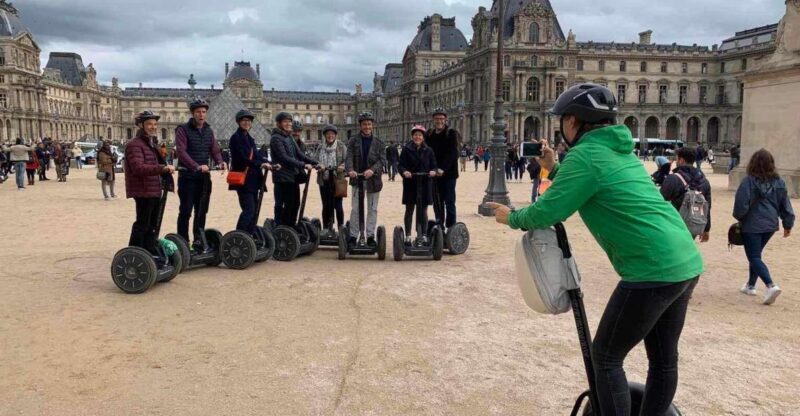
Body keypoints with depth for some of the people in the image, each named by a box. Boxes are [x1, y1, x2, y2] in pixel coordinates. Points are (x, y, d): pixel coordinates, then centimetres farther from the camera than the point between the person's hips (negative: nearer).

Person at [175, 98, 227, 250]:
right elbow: (181, 151, -17)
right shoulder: (183, 129, -6)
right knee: (186, 211, -2)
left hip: (204, 176, 6)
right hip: (188, 177, -6)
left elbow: (215, 150, 10)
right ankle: (182, 241, 5)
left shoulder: (209, 131, 14)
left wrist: (220, 162, -13)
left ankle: (198, 240, 20)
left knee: (202, 210, 10)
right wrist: (197, 166, -30)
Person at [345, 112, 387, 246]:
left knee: (372, 209, 7)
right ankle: (353, 236, 9)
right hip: (357, 179, -1)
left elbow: (382, 159, -5)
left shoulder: (378, 142, 4)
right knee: (355, 209, 2)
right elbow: (349, 157, -8)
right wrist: (350, 170, -29)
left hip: (373, 179, 1)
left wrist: (373, 170, -23)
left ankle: (370, 236, 15)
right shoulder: (353, 141, 2)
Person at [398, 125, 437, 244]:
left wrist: (433, 171, -15)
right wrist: (404, 171, -23)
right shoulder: (407, 150, -1)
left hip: (424, 184, 1)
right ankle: (408, 236, 14)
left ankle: (424, 236, 14)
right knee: (409, 210, 7)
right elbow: (400, 164, -3)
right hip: (410, 184, -1)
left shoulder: (428, 151, 5)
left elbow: (434, 165, 7)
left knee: (423, 211, 6)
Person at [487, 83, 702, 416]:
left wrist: (512, 218, 5)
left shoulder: (585, 155, -10)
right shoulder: (620, 150, 17)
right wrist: (555, 170, 23)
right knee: (664, 358, 19)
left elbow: (547, 213, -13)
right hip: (686, 263, 9)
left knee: (606, 357, 5)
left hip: (653, 272, -9)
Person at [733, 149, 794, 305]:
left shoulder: (749, 181, -15)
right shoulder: (779, 182, 3)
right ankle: (750, 285, 28)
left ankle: (771, 286, -19)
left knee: (754, 257, -2)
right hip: (770, 225, 6)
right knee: (755, 254, 21)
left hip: (752, 225, -6)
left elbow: (741, 204, -14)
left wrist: (739, 218, 5)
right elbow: (785, 205, 7)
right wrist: (788, 224, 16)